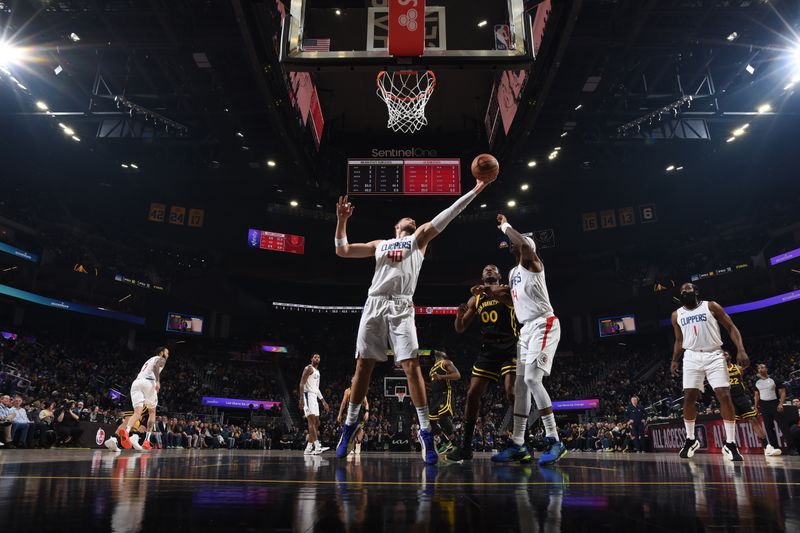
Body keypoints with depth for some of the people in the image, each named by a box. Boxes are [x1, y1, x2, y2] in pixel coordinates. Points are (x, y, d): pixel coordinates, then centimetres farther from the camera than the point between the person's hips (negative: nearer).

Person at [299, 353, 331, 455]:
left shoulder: (317, 372, 22)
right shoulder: (309, 368, -6)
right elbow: (302, 383, -15)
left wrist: (323, 401, 23)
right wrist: (301, 398, -25)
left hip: (314, 397, 10)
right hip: (308, 395, -10)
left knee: (316, 422, 7)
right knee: (312, 421, -16)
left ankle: (308, 448, 10)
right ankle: (317, 446, -24)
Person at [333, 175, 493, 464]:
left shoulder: (419, 238, 19)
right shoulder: (379, 244, 25)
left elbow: (444, 218, 9)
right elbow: (341, 250, 21)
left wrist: (474, 191, 0)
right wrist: (342, 220, 10)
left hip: (401, 308, -2)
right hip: (374, 305, 2)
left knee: (411, 366, -12)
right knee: (363, 366, 4)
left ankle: (425, 433, -6)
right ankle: (349, 426, 16)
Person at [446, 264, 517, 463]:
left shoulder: (507, 291, 4)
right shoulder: (475, 299, 16)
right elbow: (460, 329, 14)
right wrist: (459, 315, -9)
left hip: (510, 348, -4)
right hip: (488, 350, 5)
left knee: (512, 393, -19)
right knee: (472, 394, -2)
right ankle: (466, 447, 8)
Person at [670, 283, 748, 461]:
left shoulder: (711, 306, 1)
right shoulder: (677, 315, 10)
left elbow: (731, 328, 0)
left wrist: (741, 350, -13)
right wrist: (674, 360, 7)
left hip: (714, 356, -2)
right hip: (692, 357, 2)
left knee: (724, 396, -10)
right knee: (689, 398, -4)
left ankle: (730, 444, 0)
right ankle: (690, 440, 11)